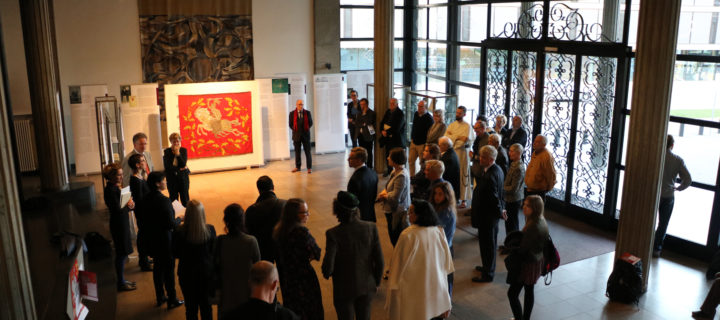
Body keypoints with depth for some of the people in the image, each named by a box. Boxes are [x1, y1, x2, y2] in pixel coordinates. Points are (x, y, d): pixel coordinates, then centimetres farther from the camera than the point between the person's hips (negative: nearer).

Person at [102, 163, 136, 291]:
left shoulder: (115, 188, 7)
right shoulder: (111, 190, -22)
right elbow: (118, 210, -25)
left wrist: (129, 205, -4)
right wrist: (128, 206, -9)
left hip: (122, 223, 10)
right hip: (119, 224, -10)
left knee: (122, 254, 18)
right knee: (121, 254, 1)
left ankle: (122, 280, 29)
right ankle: (121, 283, 12)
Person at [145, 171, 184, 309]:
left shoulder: (147, 199, 0)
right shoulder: (164, 200, -24)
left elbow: (147, 218, 8)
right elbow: (171, 224, -24)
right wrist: (179, 219, -4)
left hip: (152, 239, 7)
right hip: (165, 240, -7)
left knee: (158, 267, 19)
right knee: (169, 269, 6)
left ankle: (160, 297, 32)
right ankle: (172, 300, 18)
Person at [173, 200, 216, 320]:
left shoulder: (179, 233, -22)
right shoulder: (210, 230, -18)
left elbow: (175, 254, -8)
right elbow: (213, 251, -5)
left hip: (187, 273, -1)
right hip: (206, 271, 1)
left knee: (191, 306, 16)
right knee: (206, 303, 21)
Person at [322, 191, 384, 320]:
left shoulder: (333, 233, -24)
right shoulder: (371, 228, -14)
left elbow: (328, 267, -23)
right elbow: (380, 262, -9)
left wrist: (327, 274, 1)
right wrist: (376, 282, 8)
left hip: (344, 289, -3)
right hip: (367, 286, 3)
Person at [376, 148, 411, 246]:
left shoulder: (401, 176, -25)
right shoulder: (395, 171, 5)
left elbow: (395, 197, -26)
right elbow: (388, 187, 16)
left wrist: (384, 196, -8)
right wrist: (384, 192, -6)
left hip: (398, 213, -10)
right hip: (391, 211, 10)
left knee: (397, 240, 2)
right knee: (393, 237, 21)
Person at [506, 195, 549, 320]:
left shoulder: (534, 226, -29)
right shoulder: (541, 221, 0)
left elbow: (522, 248, -24)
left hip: (528, 264, -10)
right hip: (536, 262, 10)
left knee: (512, 293, 0)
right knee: (529, 291, 21)